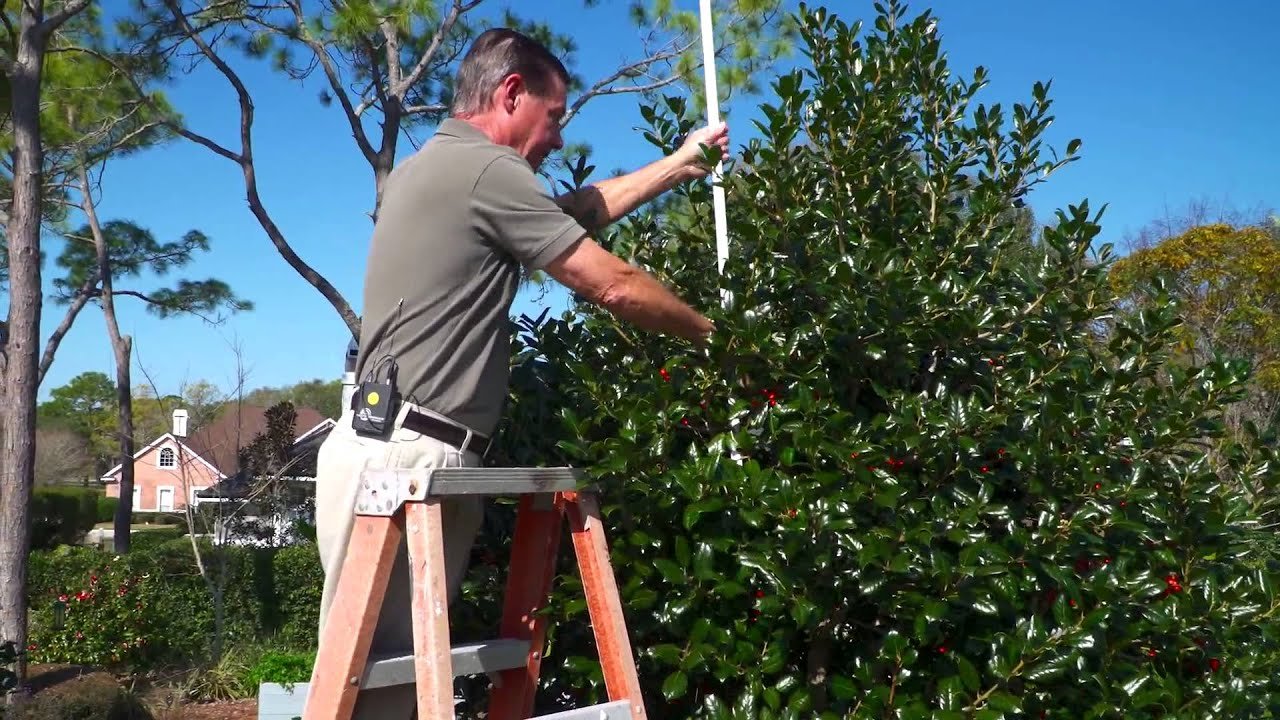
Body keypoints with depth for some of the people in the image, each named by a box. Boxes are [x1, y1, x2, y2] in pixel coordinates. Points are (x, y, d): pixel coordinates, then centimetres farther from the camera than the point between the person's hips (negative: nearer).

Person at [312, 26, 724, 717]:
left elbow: (574, 211, 28)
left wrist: (682, 162, 34)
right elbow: (613, 285, -6)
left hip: (398, 453, 10)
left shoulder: (432, 165, 21)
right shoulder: (487, 167, -9)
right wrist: (709, 330, 10)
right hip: (406, 459, -10)